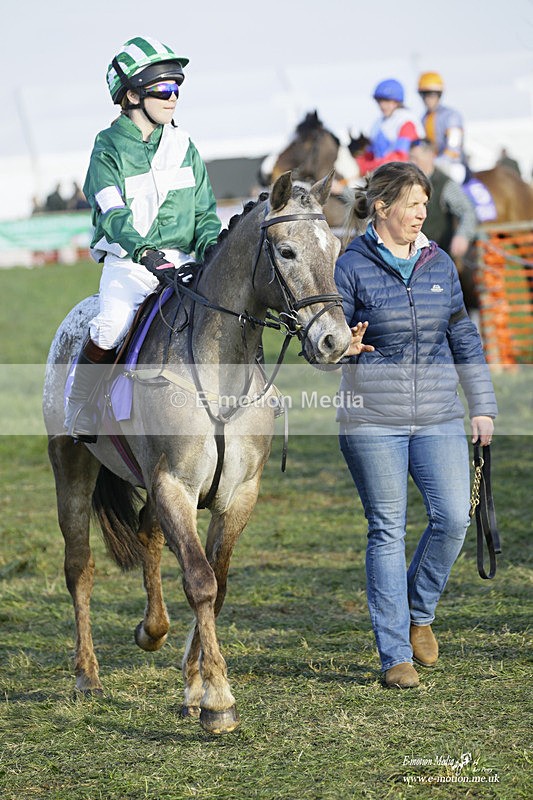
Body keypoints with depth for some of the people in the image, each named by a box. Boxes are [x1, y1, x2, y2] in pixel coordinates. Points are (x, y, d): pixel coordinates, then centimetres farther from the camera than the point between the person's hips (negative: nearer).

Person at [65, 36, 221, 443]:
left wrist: (211, 249, -9)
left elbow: (205, 212, 13)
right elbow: (113, 215, -16)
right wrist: (146, 255, -33)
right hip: (128, 262, -4)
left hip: (182, 260, 4)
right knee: (111, 329, -26)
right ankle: (80, 415, -3)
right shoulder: (110, 148, -2)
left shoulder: (183, 145, 12)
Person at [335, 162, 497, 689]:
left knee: (453, 518, -8)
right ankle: (396, 656, 6)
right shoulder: (352, 268, -4)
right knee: (387, 531, 0)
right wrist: (339, 348, -27)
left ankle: (418, 612, 19)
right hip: (373, 420, -4)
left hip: (438, 418, 4)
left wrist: (482, 407, 12)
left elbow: (463, 339, 15)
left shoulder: (439, 265, 9)